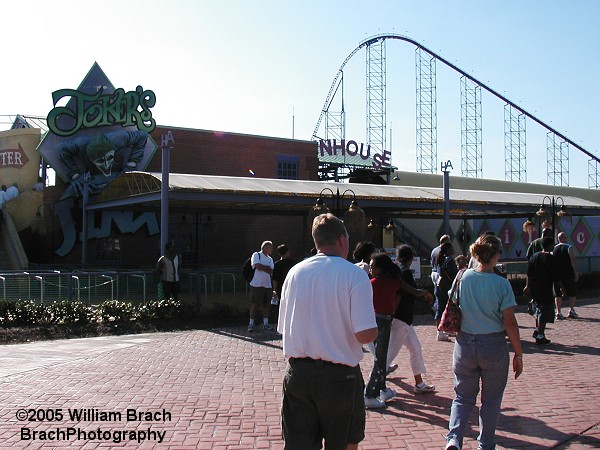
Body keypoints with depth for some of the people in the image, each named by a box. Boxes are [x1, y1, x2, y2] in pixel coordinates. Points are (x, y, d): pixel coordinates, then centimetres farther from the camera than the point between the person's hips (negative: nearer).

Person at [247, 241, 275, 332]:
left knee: (266, 304, 8)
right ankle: (251, 324, 6)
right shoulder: (256, 255, -3)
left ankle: (265, 323, 15)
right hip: (257, 285, -6)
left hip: (268, 285, 6)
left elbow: (272, 272, 8)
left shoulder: (270, 259, 16)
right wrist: (268, 268, -6)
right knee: (255, 304, -1)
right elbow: (257, 266, -16)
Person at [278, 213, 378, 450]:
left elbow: (283, 329, 8)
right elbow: (366, 334, -18)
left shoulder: (295, 272, 3)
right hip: (339, 375, -3)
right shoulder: (354, 275, -10)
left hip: (298, 374, 3)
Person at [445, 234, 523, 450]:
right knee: (491, 400, 16)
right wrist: (518, 353, -2)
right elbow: (510, 322, -11)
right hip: (494, 346, -2)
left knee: (463, 397, 15)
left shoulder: (463, 277, -5)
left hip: (465, 345, 2)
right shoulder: (501, 284, -12)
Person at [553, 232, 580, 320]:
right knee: (572, 293, 10)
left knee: (558, 294, 7)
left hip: (557, 275, 3)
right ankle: (571, 311, 3)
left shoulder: (554, 249, 6)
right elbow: (573, 260, -13)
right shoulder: (569, 248, -5)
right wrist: (576, 272, -10)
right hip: (568, 275, -3)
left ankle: (559, 313, 3)